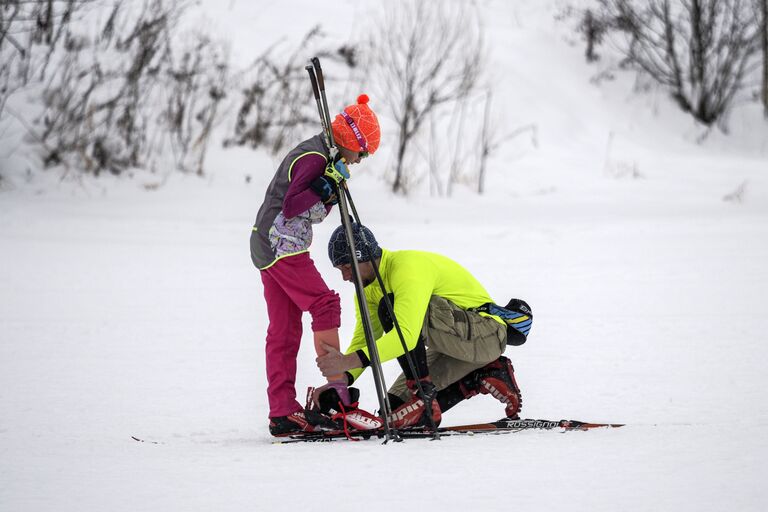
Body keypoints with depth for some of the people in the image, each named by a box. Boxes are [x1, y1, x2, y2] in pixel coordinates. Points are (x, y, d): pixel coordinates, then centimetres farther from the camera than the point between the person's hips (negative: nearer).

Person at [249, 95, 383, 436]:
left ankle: (282, 413, 5)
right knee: (325, 304, -13)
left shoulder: (315, 155, 18)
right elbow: (291, 206, -22)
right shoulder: (314, 158, -14)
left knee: (284, 329, 7)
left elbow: (313, 213, 19)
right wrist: (326, 186, -27)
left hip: (267, 248, 10)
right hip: (283, 245, -10)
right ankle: (337, 390, -18)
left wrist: (330, 195, 1)